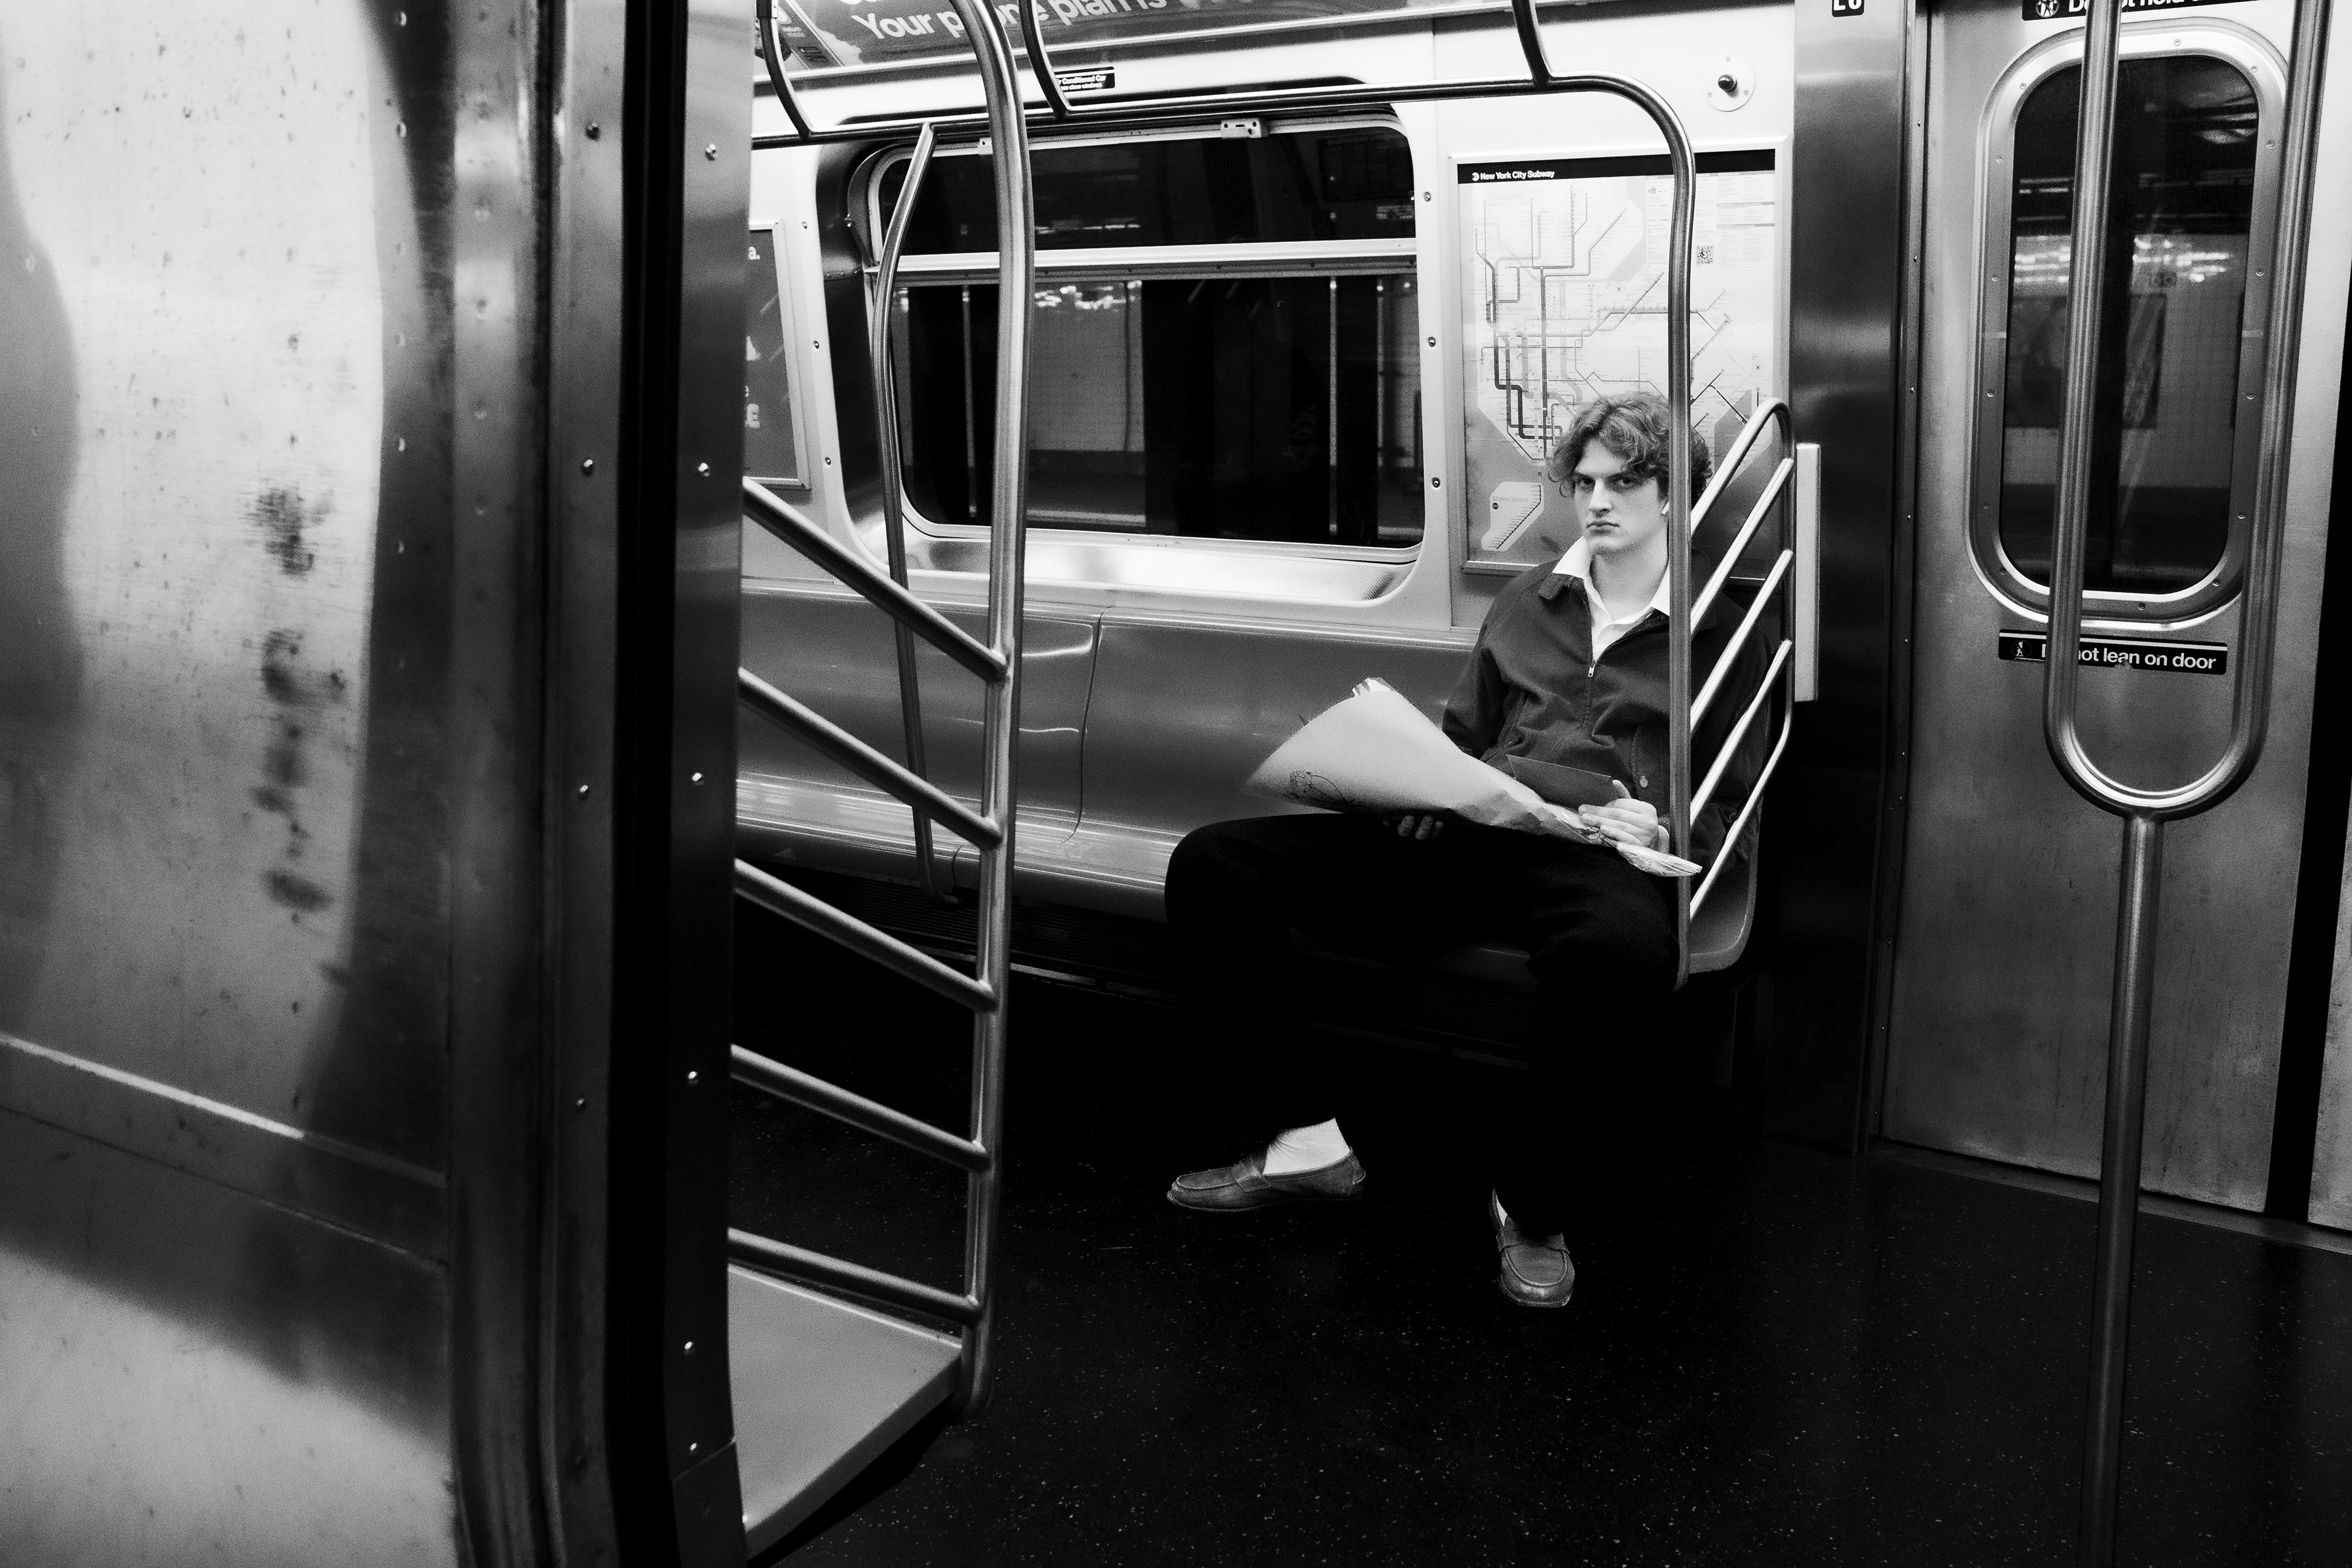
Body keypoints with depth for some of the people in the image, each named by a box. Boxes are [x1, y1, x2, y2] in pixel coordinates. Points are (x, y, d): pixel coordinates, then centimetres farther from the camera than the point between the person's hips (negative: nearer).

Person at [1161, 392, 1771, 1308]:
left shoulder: (1718, 635, 15)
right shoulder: (1527, 601, 27)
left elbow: (1729, 811, 12)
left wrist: (1658, 828, -10)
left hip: (1597, 859, -4)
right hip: (1469, 835, 5)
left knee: (1622, 950, -46)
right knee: (1212, 863, -12)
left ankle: (1535, 1212, -21)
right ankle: (1307, 1138, -7)